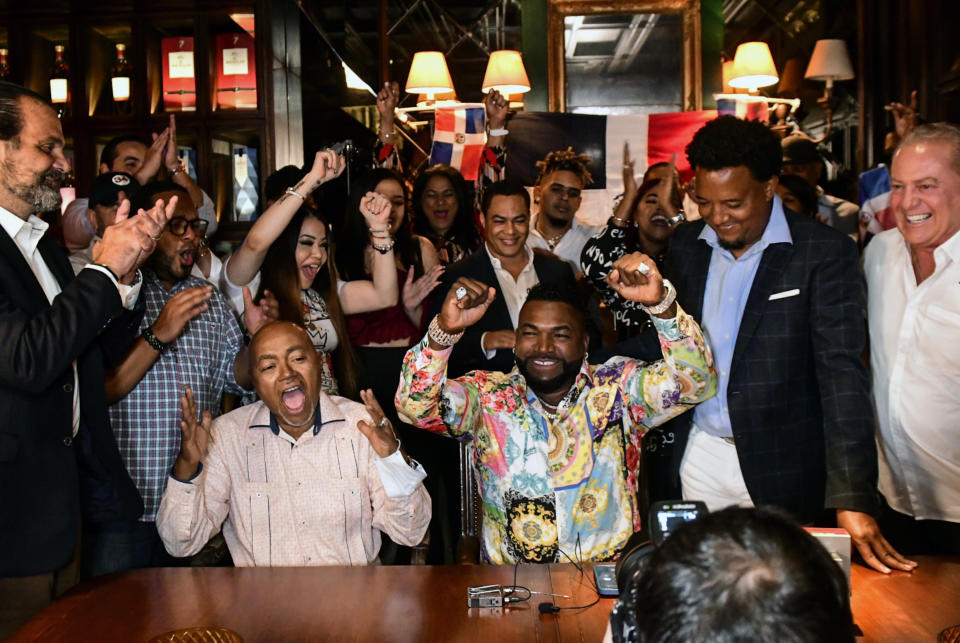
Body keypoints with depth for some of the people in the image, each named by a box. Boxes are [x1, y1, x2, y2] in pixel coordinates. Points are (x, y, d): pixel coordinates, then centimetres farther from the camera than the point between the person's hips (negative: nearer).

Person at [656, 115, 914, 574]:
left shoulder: (825, 253, -9)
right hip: (695, 462, 4)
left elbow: (841, 370, -16)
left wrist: (853, 498, -22)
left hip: (779, 468, -3)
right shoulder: (685, 245, 5)